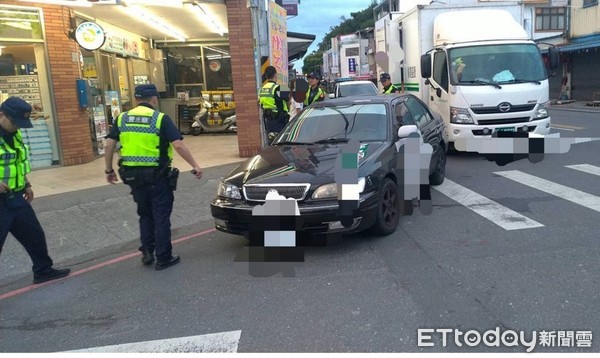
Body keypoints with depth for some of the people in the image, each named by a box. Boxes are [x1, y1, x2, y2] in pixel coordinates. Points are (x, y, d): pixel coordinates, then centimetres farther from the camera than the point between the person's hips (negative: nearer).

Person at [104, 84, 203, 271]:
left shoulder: (122, 118, 5)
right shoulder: (161, 118, -8)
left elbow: (108, 145, 3)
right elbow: (178, 145, -15)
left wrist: (109, 170, 14)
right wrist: (195, 165, -9)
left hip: (133, 175, 4)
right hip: (157, 175, -4)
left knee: (145, 215, 21)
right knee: (161, 216, 5)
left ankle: (147, 251, 20)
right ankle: (163, 258, 10)